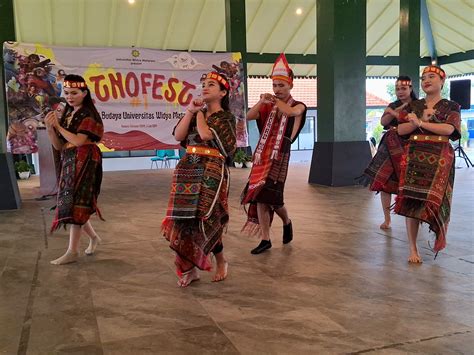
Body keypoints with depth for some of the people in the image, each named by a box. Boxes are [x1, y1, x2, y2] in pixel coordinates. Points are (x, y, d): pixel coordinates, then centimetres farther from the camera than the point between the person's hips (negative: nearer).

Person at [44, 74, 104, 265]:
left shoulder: (88, 115, -9)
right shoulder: (66, 114, 13)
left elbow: (78, 141, -19)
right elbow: (59, 145, 9)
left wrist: (58, 126, -12)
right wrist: (50, 128, -7)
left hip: (83, 163, -8)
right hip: (69, 162, 8)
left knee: (74, 204, -7)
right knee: (71, 204, 11)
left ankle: (72, 251, 0)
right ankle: (93, 237, 30)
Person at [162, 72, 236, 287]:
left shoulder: (226, 117, -2)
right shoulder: (196, 113, 15)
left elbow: (205, 134, -18)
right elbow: (178, 135, 2)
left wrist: (200, 113, -1)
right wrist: (191, 111, -2)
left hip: (211, 172, -5)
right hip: (187, 170, 6)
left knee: (204, 219, -4)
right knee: (184, 219, 2)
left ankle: (221, 261, 21)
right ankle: (190, 267, 15)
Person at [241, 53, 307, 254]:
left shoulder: (298, 106, 3)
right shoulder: (268, 107, 13)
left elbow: (292, 112, -21)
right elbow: (248, 117, -1)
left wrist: (275, 100, -16)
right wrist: (262, 101, -13)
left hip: (279, 156, -4)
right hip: (262, 155, 4)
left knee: (272, 196, -7)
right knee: (259, 196, -1)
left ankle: (286, 222, 26)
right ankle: (265, 240, 8)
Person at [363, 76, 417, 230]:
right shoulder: (393, 106, 16)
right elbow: (383, 122, 0)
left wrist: (394, 113, -9)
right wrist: (400, 108, -8)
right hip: (389, 147, 4)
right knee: (383, 182, -1)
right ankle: (387, 219, 8)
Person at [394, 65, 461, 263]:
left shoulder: (451, 107, 6)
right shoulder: (414, 106, 13)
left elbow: (449, 129, -12)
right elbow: (401, 130, 2)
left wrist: (421, 123, -15)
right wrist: (422, 119, -9)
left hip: (439, 158, -2)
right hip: (414, 157, 2)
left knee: (435, 201, -6)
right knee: (411, 201, -5)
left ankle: (439, 239, 23)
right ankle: (413, 249, 2)